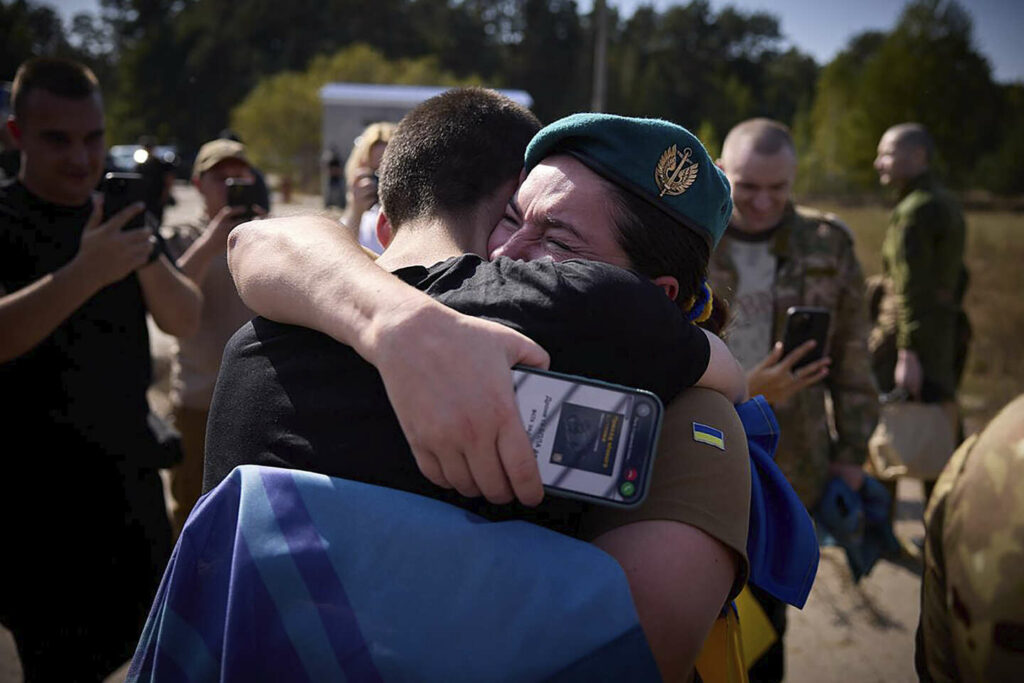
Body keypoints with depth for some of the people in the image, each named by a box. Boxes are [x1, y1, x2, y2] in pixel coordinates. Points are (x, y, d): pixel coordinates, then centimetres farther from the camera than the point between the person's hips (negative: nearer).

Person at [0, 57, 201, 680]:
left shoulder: (119, 215, 6)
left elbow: (186, 321, -2)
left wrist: (147, 257, -20)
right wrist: (85, 273, -37)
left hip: (130, 472, 6)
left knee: (148, 629, 14)